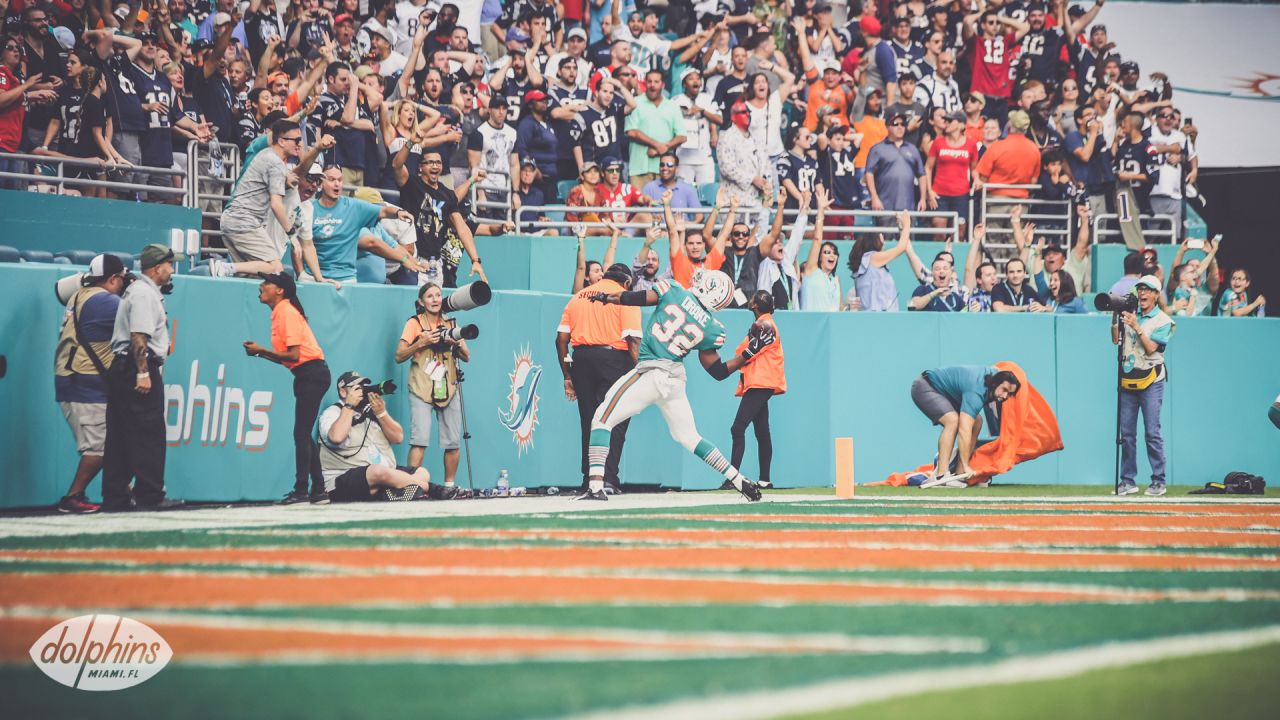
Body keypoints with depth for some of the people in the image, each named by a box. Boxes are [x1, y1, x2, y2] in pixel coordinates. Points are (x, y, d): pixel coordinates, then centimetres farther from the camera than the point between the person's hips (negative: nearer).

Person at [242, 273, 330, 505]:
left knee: (301, 433, -10)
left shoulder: (287, 313, -13)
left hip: (311, 374, -10)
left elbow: (294, 355, -19)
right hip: (306, 376, 10)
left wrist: (261, 350, -13)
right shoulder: (279, 313, 15)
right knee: (303, 434, 11)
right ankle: (318, 491, 13)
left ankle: (301, 491, -11)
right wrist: (259, 352, 5)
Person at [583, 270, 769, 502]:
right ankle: (740, 481, 16)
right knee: (689, 437, 20)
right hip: (676, 381, 5)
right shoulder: (712, 330, 5)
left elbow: (634, 298, -5)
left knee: (602, 419, 0)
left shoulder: (673, 290, -3)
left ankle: (596, 487, -14)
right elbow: (718, 371, 7)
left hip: (650, 373, -5)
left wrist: (606, 297, 13)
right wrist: (748, 353, 14)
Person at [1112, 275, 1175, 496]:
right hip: (1127, 379, 5)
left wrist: (1136, 327, -16)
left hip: (1150, 381, -5)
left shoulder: (1163, 321, -1)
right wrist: (1116, 318, -3)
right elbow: (1115, 340, 7)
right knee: (1126, 433, 5)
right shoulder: (1130, 314, 13)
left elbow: (1151, 348, -11)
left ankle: (1158, 481, -3)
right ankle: (1128, 480, 10)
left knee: (1152, 432, -8)